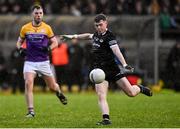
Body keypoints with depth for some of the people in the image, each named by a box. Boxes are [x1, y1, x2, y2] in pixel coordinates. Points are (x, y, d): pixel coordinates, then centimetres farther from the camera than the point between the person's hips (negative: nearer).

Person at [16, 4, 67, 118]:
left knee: (52, 86, 8)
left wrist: (49, 48, -15)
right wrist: (21, 49, -6)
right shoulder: (25, 28, 2)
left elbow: (55, 42, 6)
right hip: (29, 62, 0)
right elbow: (19, 42, 15)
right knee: (28, 83, -19)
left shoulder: (47, 28, -1)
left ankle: (59, 93, 46)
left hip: (43, 62, 0)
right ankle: (31, 111, -13)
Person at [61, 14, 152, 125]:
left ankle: (139, 88, 32)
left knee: (131, 93, -3)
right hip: (99, 69, 6)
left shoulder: (109, 36, -11)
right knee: (101, 96, -15)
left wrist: (125, 64, -39)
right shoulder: (97, 34, 12)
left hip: (112, 69, -5)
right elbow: (89, 36, 37)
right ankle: (106, 119, -20)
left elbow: (116, 50, -26)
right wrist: (73, 36, 41)